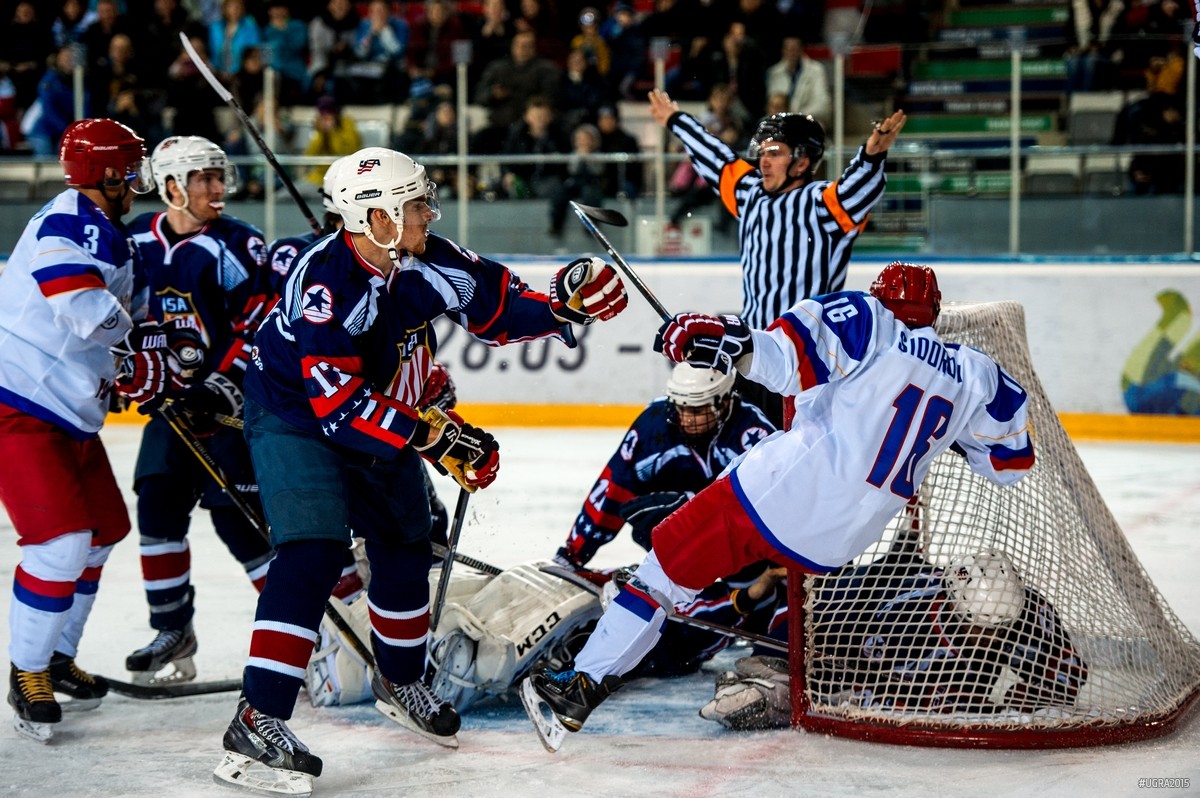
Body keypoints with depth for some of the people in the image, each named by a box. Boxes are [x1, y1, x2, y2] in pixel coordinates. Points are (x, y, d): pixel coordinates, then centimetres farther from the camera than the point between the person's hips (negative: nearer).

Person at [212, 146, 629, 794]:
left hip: (383, 419, 8)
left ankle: (400, 681, 42)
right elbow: (337, 401, -35)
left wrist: (560, 305, -15)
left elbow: (497, 308, 4)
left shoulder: (430, 262, -11)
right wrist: (431, 436, -35)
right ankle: (257, 723, -25)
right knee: (313, 552, -23)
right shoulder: (326, 281, -32)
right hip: (294, 417, -8)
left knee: (404, 546, 16)